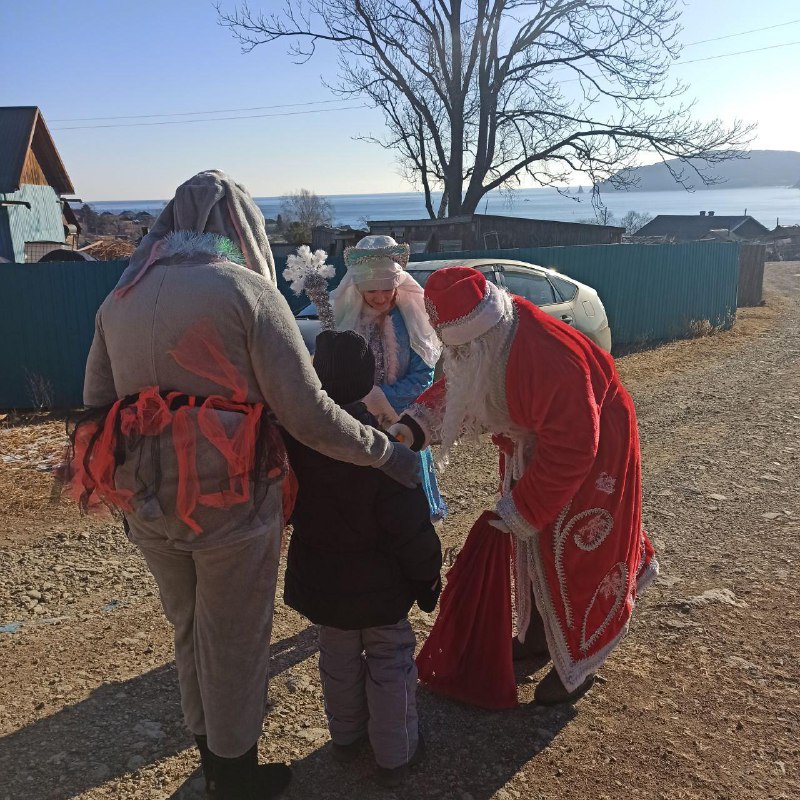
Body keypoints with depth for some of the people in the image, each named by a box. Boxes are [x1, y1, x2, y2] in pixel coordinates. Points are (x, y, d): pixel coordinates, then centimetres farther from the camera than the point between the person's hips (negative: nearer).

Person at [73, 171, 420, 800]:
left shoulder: (120, 298, 7)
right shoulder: (247, 289, -11)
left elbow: (96, 406, 9)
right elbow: (307, 413, -17)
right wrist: (386, 452, -6)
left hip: (147, 502, 6)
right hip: (230, 502, -5)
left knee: (188, 626, 25)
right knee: (234, 637, 14)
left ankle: (209, 743, 48)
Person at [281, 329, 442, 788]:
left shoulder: (293, 438, -14)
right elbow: (410, 527, -19)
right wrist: (427, 577, -6)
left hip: (319, 578, 5)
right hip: (378, 583, -4)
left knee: (338, 656, 23)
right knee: (391, 662, 14)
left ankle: (347, 736, 42)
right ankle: (395, 755, 27)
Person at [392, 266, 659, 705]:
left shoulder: (551, 359, -39)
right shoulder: (484, 340, -15)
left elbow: (571, 448, -32)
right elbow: (454, 387, -1)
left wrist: (523, 509, -24)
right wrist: (413, 425, -18)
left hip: (591, 451, -8)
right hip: (534, 445, 8)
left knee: (570, 555, 1)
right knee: (530, 544, 18)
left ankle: (577, 663, 23)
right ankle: (539, 633, 40)